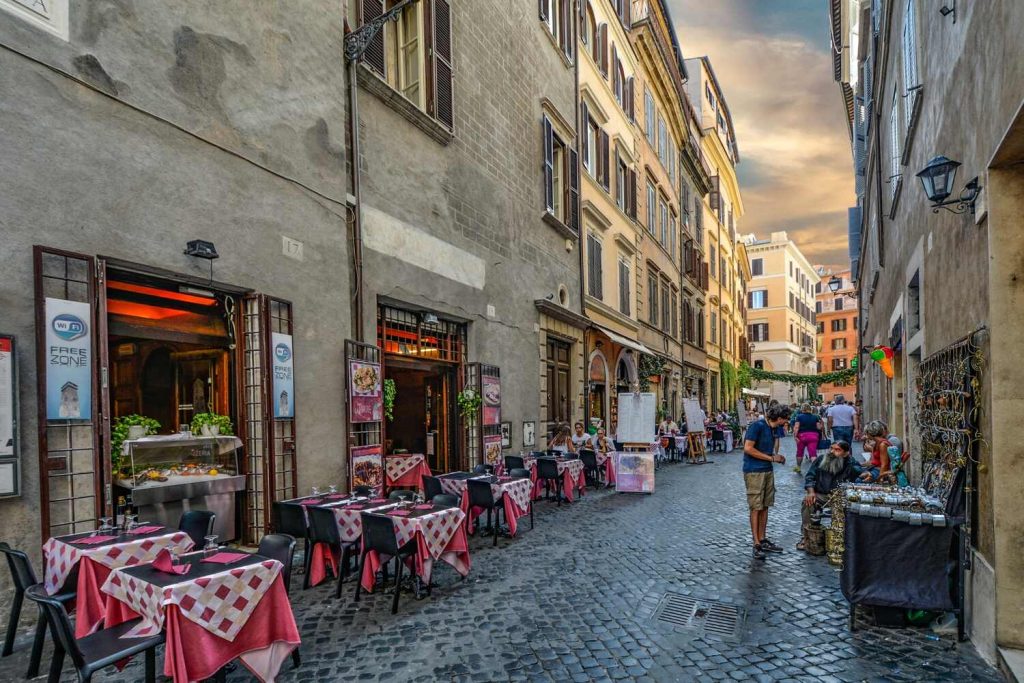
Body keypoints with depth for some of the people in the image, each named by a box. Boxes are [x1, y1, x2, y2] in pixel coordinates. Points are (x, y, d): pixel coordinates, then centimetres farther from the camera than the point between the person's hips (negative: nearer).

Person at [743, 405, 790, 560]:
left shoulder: (771, 429, 12)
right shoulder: (757, 426, -15)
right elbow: (748, 448, -20)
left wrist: (777, 458, 4)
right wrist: (771, 457, -15)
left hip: (768, 471, 9)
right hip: (754, 471, -9)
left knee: (765, 506, 12)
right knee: (756, 508, -4)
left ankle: (763, 540, 22)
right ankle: (756, 545, 1)